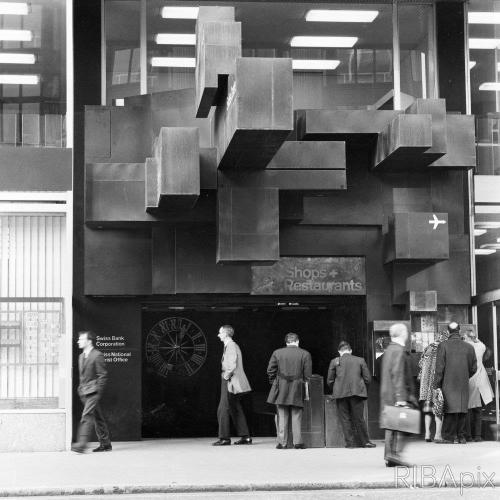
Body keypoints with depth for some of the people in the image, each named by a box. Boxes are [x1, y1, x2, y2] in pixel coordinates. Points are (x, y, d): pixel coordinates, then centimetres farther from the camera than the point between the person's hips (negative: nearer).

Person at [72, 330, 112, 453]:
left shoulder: (97, 355, -10)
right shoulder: (81, 356, 16)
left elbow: (103, 375, -11)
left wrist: (97, 391, -13)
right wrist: (81, 388, 15)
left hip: (93, 392, -8)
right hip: (85, 392, 8)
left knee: (86, 416, -16)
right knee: (97, 418, 11)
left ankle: (82, 443, -20)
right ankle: (105, 444, 16)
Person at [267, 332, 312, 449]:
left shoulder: (277, 353, 3)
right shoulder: (305, 354, 0)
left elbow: (270, 371, 4)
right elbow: (307, 375, 0)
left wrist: (274, 383, 16)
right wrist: (306, 391, 8)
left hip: (281, 389, 1)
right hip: (297, 390, -1)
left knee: (282, 417, 5)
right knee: (297, 416, 4)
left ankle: (282, 442, 4)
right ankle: (297, 442, 3)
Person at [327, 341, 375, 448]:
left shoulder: (334, 362, 5)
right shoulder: (360, 361, 8)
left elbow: (329, 381, 5)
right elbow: (368, 379, 7)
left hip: (340, 394, -1)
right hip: (357, 391, 1)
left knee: (345, 419, 6)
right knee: (359, 418, 8)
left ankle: (350, 442, 4)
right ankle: (364, 442, 11)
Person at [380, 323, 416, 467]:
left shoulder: (388, 350, 18)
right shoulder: (399, 351, -12)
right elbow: (397, 374, -19)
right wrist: (401, 397, -22)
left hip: (387, 395, 9)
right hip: (396, 394, -9)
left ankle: (388, 456, 8)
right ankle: (396, 453, -17)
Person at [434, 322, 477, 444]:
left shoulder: (443, 345, -6)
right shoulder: (469, 347, 3)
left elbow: (440, 367, -8)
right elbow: (473, 368, 8)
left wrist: (437, 384, -3)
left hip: (448, 383, -2)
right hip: (463, 384, 2)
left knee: (450, 411, 0)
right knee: (462, 410, 8)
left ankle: (449, 436, -3)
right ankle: (461, 436, 10)